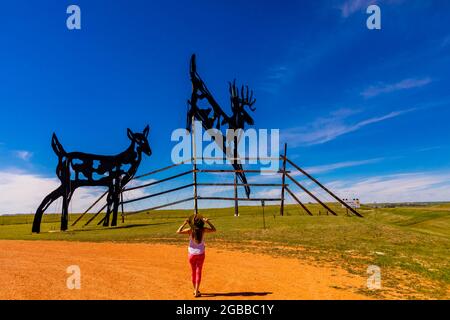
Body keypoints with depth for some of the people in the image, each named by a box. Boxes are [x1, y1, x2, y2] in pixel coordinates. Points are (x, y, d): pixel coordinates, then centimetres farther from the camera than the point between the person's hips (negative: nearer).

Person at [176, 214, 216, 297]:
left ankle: (195, 290, 28)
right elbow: (214, 230, 1)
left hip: (192, 254, 1)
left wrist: (184, 223, -15)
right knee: (198, 272, 6)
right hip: (200, 254, 0)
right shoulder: (203, 229, -13)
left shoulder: (190, 230, -17)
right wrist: (208, 222, -6)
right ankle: (196, 292, 2)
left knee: (193, 272, 16)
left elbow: (178, 232, -17)